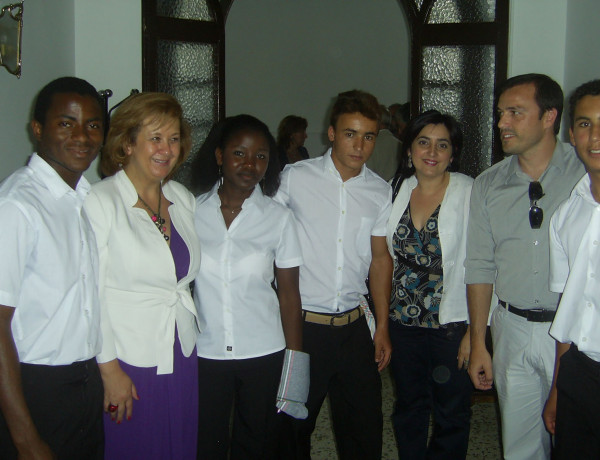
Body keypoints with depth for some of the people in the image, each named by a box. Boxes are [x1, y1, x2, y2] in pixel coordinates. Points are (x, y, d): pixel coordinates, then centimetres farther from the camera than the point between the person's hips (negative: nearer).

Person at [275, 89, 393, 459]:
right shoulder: (295, 178, -6)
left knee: (365, 429, 12)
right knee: (294, 428, 12)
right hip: (301, 323, -3)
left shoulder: (381, 192, 4)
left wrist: (382, 327, 10)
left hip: (353, 326, 3)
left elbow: (380, 258, 11)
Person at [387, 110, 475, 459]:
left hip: (452, 323, -3)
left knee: (452, 415, 11)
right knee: (410, 408, 19)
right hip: (403, 321, 4)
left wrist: (475, 331, -16)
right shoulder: (397, 190, 2)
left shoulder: (470, 193, -11)